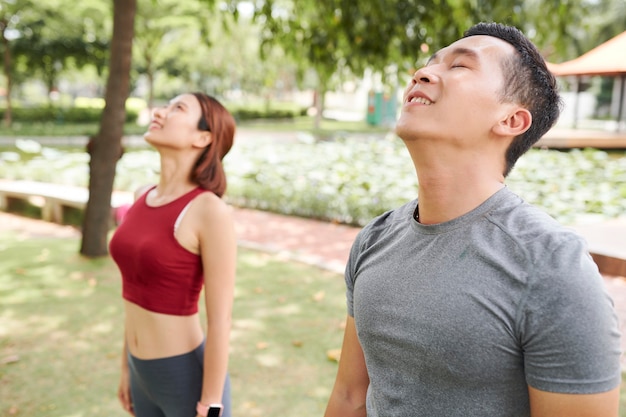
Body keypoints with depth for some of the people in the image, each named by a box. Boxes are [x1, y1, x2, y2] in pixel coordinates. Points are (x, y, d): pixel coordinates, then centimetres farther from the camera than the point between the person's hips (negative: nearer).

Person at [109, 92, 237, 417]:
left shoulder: (211, 211, -21)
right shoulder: (144, 198, 2)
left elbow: (220, 321, -19)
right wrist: (128, 366, 17)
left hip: (189, 377, -7)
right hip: (146, 374, 7)